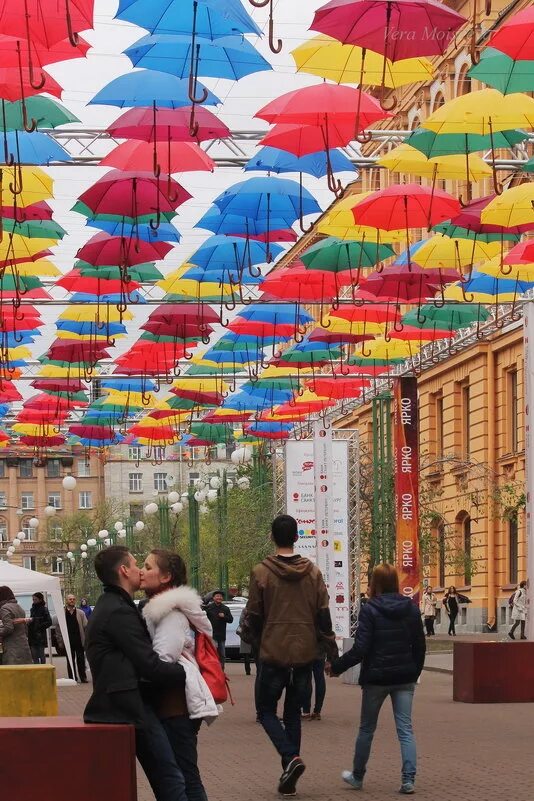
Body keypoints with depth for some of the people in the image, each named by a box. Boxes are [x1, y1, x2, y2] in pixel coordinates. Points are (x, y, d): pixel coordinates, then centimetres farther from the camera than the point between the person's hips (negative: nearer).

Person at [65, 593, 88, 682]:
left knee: (81, 660, 1)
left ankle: (83, 678, 8)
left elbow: (86, 627, 5)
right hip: (68, 641, 0)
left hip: (79, 641, 0)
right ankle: (72, 678, 10)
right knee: (70, 661, 4)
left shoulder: (80, 613, 6)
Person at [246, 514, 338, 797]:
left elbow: (253, 617, -3)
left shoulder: (261, 572, -7)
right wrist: (332, 652, 6)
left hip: (273, 654, -3)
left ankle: (290, 757, -14)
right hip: (304, 655, 3)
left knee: (267, 710, 10)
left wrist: (257, 645, 14)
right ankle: (288, 779, 13)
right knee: (293, 713, 14)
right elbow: (323, 616, 1)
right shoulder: (313, 572, 1)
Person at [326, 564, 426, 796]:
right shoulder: (411, 608, 1)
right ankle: (408, 779, -7)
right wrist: (414, 672, 19)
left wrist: (336, 666, -6)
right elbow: (420, 646, 6)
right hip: (404, 679, 3)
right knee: (405, 728, 3)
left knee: (366, 728, 12)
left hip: (376, 678, -3)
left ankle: (357, 776, 26)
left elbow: (360, 649, -16)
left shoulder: (370, 610, -13)